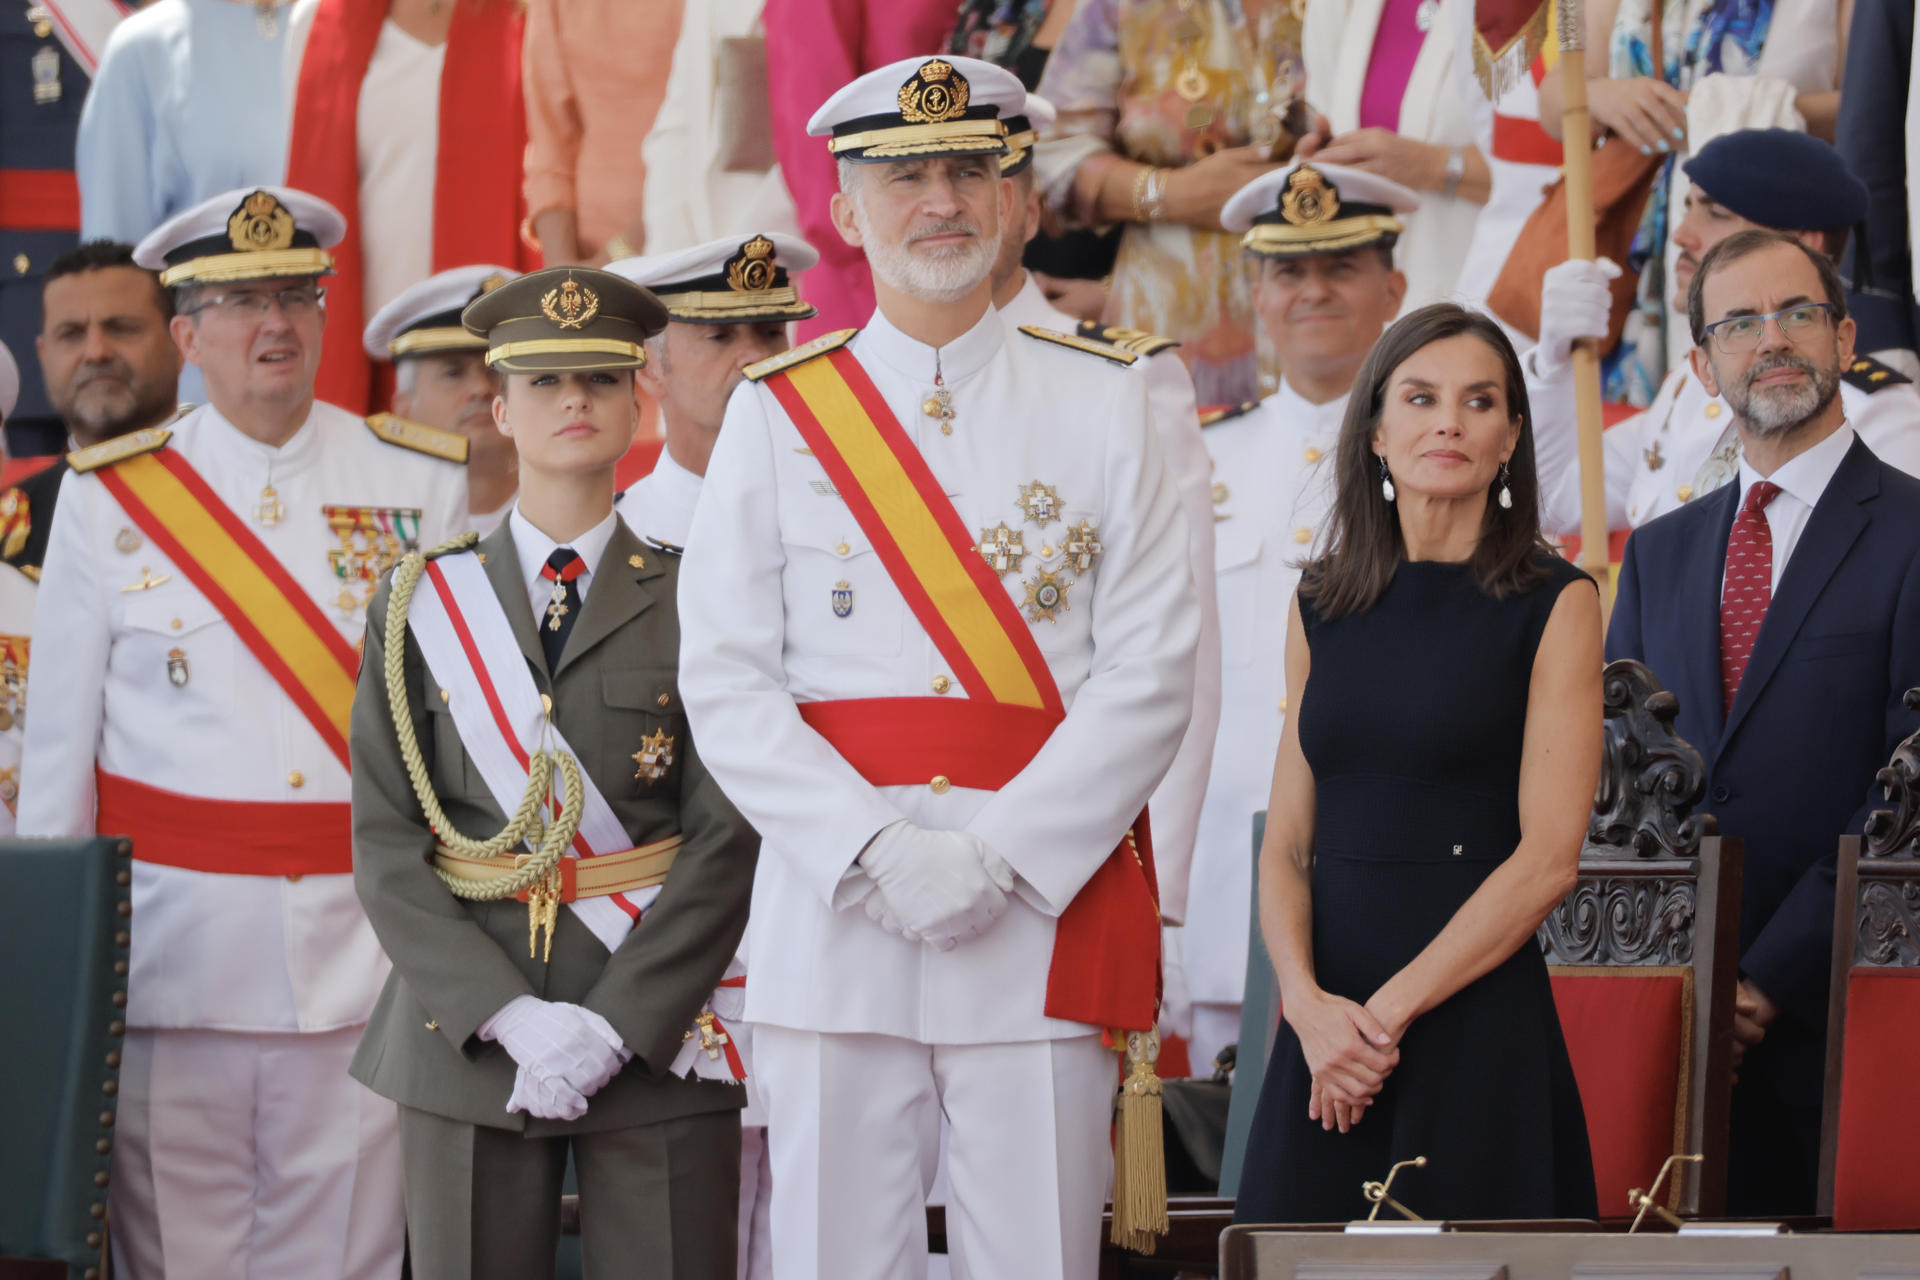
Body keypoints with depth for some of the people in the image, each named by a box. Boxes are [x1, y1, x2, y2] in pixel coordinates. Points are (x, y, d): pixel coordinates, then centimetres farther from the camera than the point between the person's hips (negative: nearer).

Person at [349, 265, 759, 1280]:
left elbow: (728, 837, -4)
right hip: (467, 1033, 1)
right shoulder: (420, 607, 7)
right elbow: (386, 846, 1)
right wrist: (510, 1017, -13)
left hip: (657, 1032, -1)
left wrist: (614, 1024, -15)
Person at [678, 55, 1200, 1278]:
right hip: (831, 920, 0)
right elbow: (726, 682, 1)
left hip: (1048, 912, 0)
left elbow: (1152, 674, 0)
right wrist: (878, 848, -12)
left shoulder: (1104, 401, 7)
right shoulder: (779, 413, 8)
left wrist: (998, 854, -11)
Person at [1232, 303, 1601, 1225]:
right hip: (1325, 1029, 4)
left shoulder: (1553, 605, -1)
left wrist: (1391, 1009, -12)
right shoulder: (1322, 604, 11)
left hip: (1476, 1024, -3)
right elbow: (1286, 844, 9)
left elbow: (1548, 858, -8)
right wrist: (1309, 1002, -9)